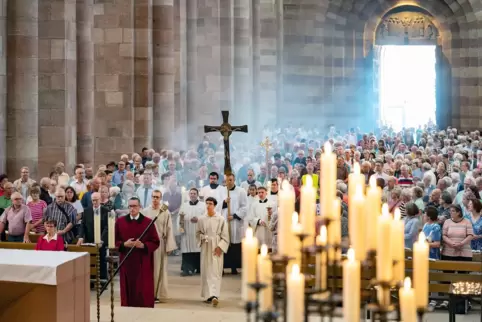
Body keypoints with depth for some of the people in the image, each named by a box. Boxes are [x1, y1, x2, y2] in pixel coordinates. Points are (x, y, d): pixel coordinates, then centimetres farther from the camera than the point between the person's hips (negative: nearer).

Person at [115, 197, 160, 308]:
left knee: (143, 290, -1)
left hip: (143, 262, -2)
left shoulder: (148, 222, -3)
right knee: (128, 289, 5)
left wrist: (143, 245, -19)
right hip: (126, 261, 2)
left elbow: (155, 242, -2)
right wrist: (124, 244, -13)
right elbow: (115, 240, 6)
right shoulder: (120, 221, 3)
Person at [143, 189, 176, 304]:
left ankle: (158, 294, 7)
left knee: (159, 269, 1)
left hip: (160, 244, -2)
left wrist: (169, 246, -5)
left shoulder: (165, 213, 0)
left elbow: (169, 230, -1)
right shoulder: (145, 211, 5)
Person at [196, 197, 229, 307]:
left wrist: (220, 247, -14)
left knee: (215, 272, -8)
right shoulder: (201, 219, 4)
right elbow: (198, 233, 14)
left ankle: (214, 295, -15)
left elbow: (225, 236, -4)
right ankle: (208, 295, 15)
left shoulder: (221, 219, -5)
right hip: (205, 248, 3)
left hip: (216, 248, -3)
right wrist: (203, 238, -7)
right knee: (206, 272, 6)